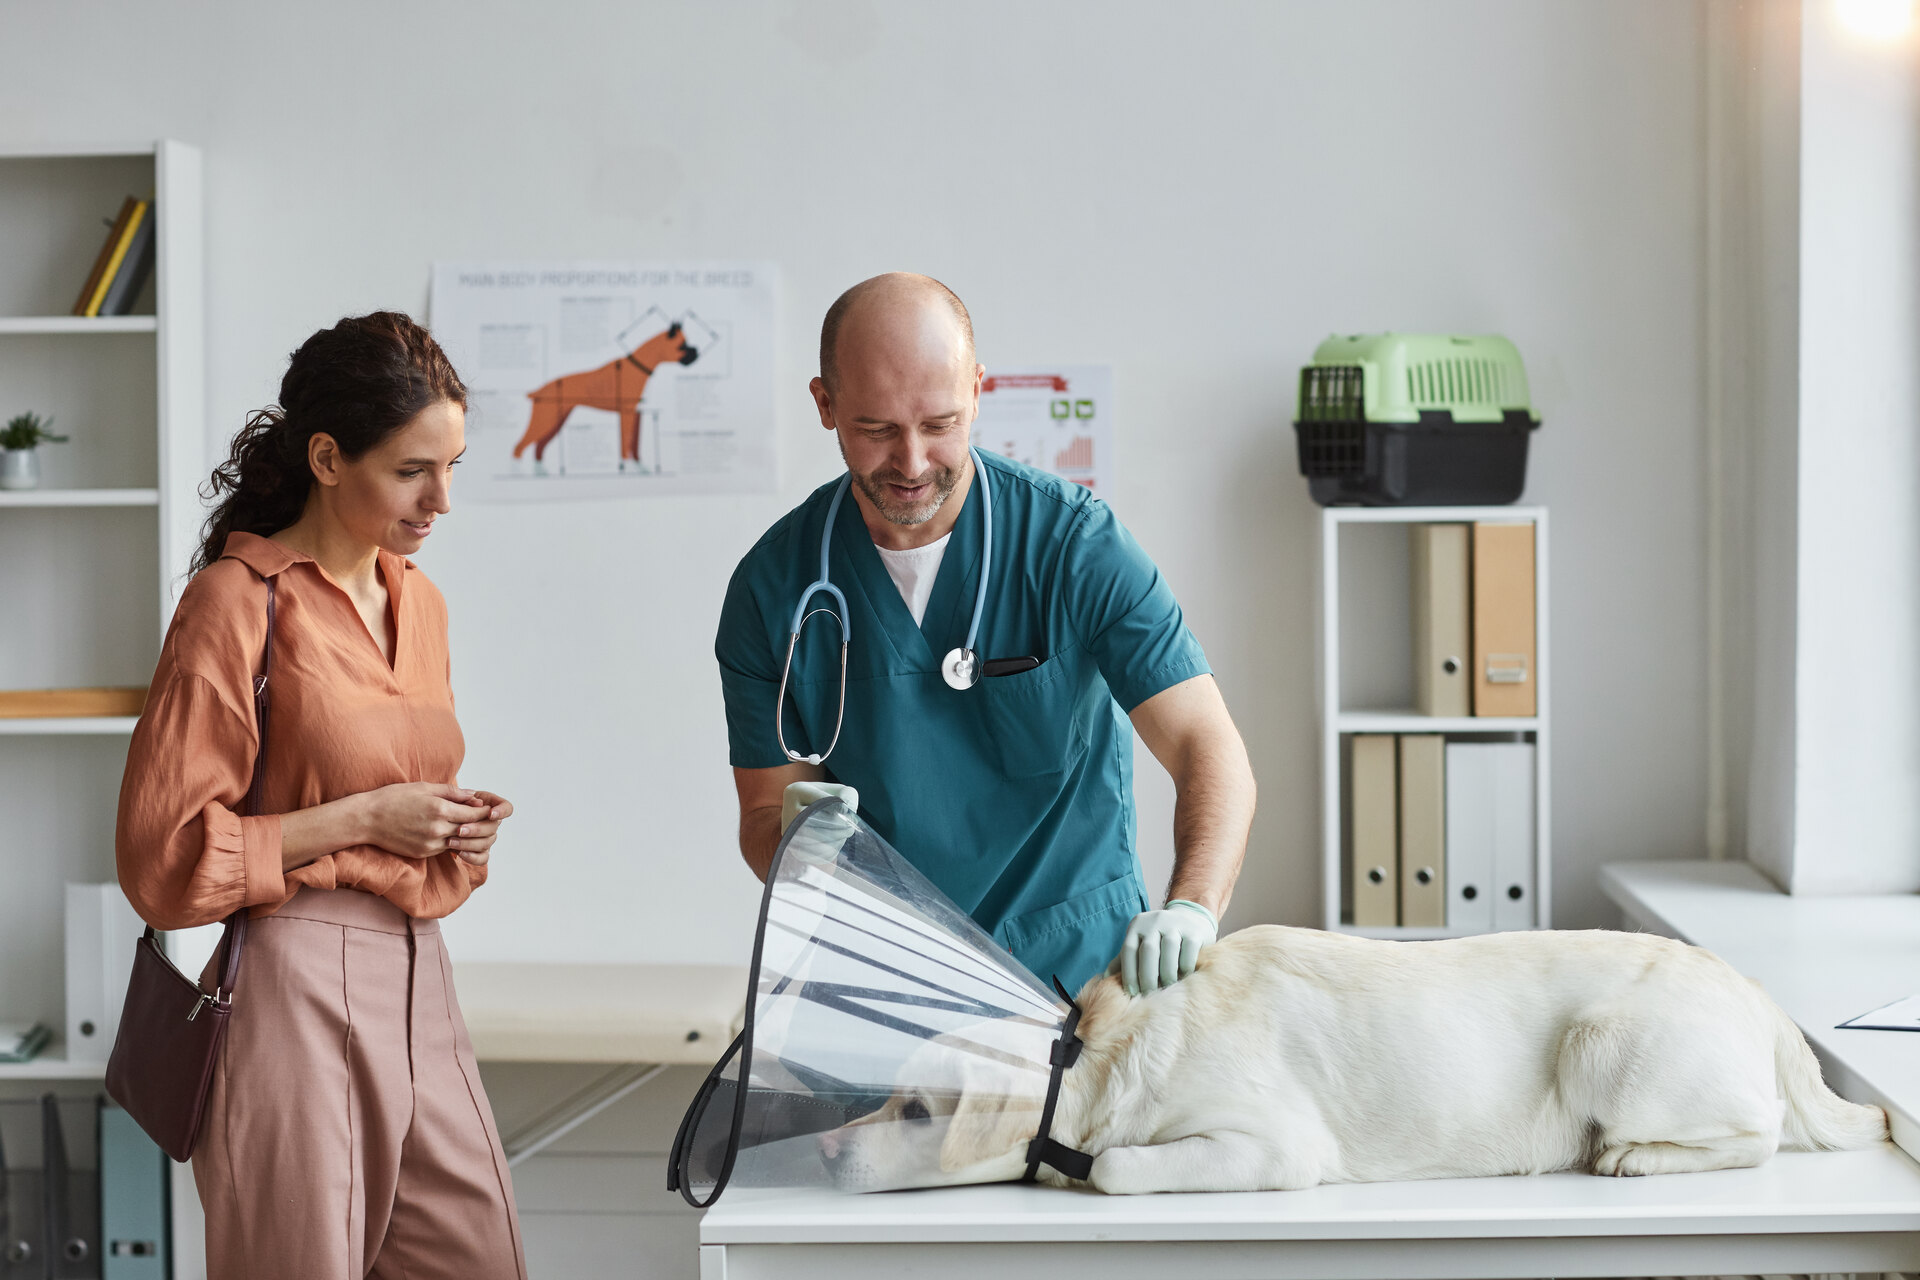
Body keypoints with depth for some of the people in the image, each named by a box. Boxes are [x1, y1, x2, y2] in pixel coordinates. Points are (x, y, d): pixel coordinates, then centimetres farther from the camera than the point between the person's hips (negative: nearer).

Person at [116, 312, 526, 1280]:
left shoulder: (418, 603, 14)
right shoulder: (236, 601, -9)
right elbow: (164, 853, -13)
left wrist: (455, 830, 7)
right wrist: (364, 819, -13)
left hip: (415, 983, 7)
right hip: (295, 986, -7)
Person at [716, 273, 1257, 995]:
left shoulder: (1075, 542, -8)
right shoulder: (773, 584, -2)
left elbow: (1208, 748, -14)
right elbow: (767, 807, 5)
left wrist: (1190, 908, -34)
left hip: (1076, 961, -3)